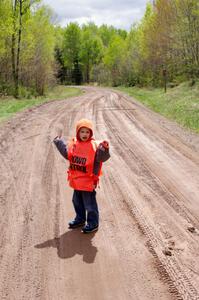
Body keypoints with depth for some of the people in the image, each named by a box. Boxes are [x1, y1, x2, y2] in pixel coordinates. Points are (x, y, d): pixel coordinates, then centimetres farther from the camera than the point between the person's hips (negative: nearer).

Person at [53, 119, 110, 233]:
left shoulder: (94, 145, -16)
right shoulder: (74, 143, 3)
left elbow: (102, 157, -26)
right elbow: (67, 154, 13)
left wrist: (104, 149, -45)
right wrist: (59, 142, 12)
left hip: (88, 182, -7)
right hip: (76, 180, 7)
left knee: (90, 203, 4)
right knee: (77, 201, 23)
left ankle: (93, 223, 20)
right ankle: (80, 219, 42)